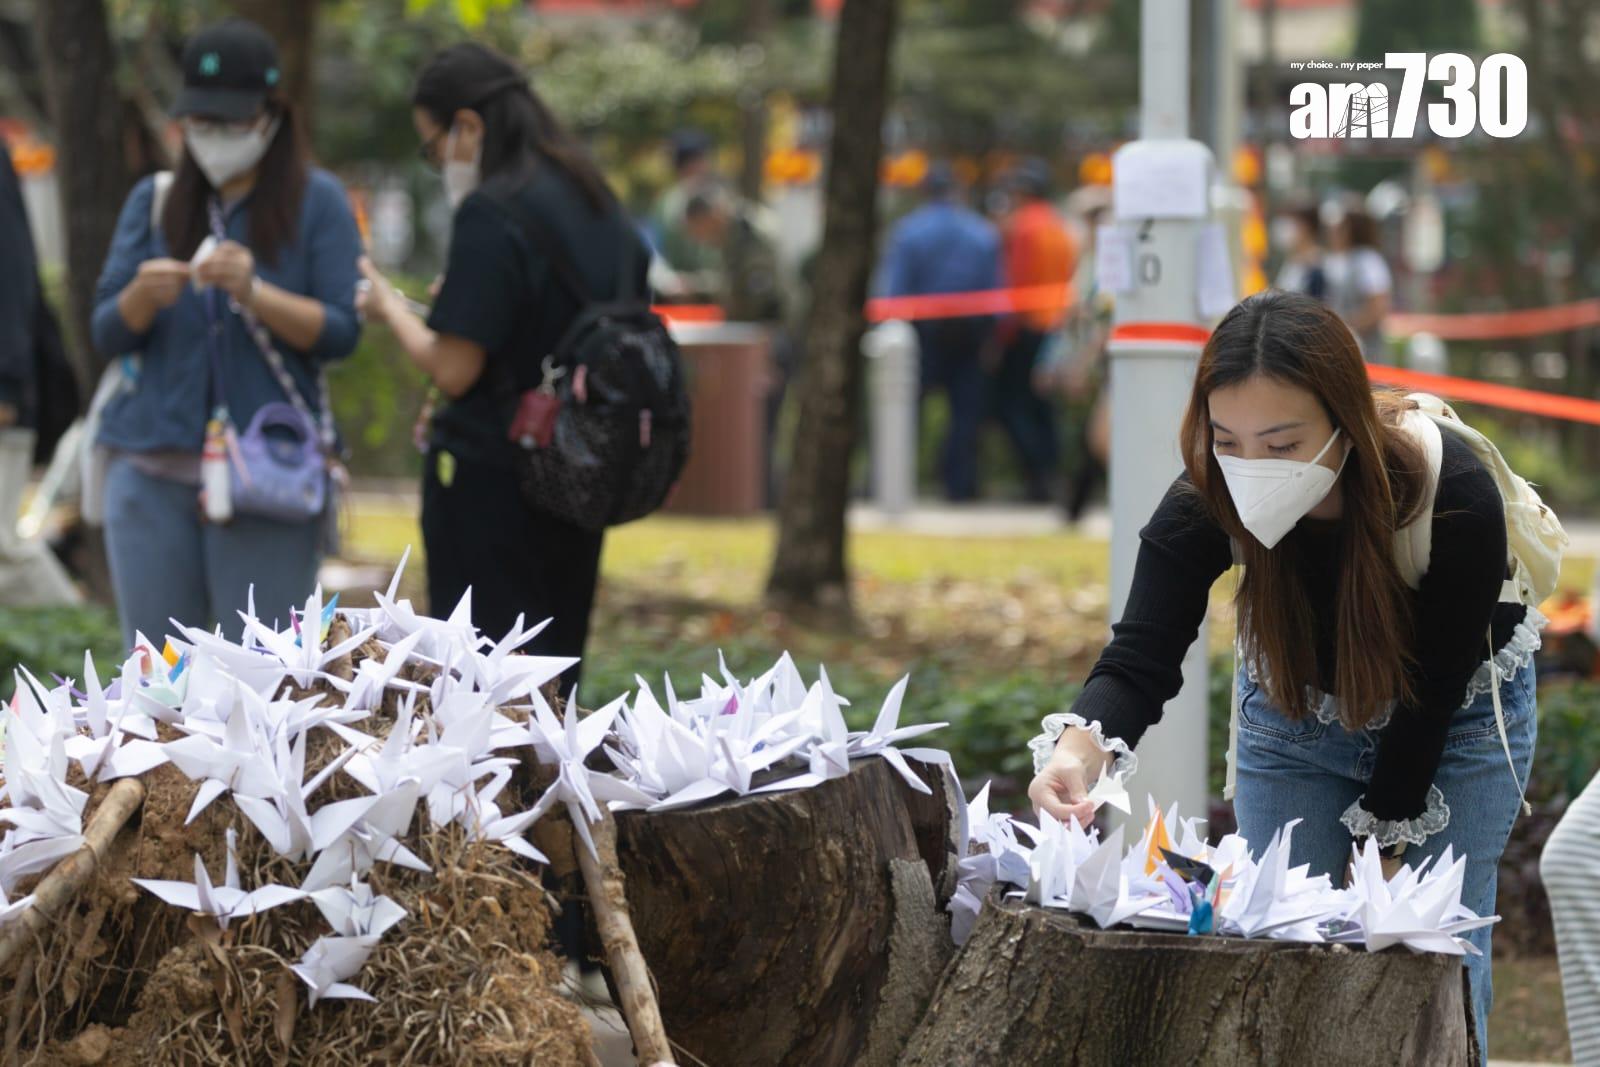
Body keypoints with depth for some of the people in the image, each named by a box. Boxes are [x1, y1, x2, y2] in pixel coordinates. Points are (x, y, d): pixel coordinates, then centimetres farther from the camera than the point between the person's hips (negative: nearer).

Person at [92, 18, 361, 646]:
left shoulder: (316, 201, 5)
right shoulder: (154, 200, 14)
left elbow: (340, 333, -4)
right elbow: (106, 335, 7)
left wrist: (254, 293, -21)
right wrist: (143, 297, -15)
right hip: (154, 469, 3)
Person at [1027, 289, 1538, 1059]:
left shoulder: (1453, 497, -35)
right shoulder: (1205, 504, -29)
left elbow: (1431, 694, -25)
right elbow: (1140, 661, -35)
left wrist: (1381, 848, -19)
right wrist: (1080, 748, -56)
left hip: (1457, 723, -2)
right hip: (1295, 716, 2)